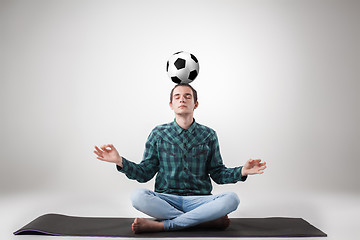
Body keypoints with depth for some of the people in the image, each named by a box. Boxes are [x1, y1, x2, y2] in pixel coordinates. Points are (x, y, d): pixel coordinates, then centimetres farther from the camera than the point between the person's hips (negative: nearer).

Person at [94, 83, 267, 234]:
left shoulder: (208, 135, 9)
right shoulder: (159, 134, 8)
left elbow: (217, 173, 11)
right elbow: (144, 173, 6)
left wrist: (242, 172, -7)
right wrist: (120, 161, -9)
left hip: (199, 199, 1)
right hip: (166, 198, -1)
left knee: (231, 199, -30)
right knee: (138, 197, -31)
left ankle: (161, 225, -26)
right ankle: (205, 221, -23)